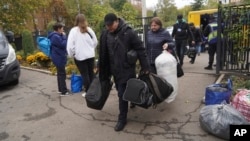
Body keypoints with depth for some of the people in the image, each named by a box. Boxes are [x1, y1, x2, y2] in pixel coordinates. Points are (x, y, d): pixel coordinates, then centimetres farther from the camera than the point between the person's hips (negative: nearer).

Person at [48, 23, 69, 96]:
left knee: (60, 74, 16)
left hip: (58, 57, 11)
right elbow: (63, 45, -20)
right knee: (62, 74, -6)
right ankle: (64, 91, -1)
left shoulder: (56, 36, 14)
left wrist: (62, 36, 9)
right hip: (59, 58, -11)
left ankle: (60, 89, 26)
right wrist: (64, 36, -11)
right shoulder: (56, 37, -19)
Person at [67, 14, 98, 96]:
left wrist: (72, 54, 1)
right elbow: (95, 42, 8)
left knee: (84, 74, 5)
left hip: (80, 56, -4)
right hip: (91, 55, 4)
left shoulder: (74, 31, -12)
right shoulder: (89, 30, 0)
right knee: (91, 73, 14)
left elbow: (70, 45, -14)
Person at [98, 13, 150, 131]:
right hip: (114, 69, 6)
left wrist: (145, 67, -11)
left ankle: (122, 119, 11)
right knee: (121, 91, 19)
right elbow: (102, 54, 8)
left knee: (122, 94, -3)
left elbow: (140, 50, -12)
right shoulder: (105, 34, 1)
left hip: (126, 69, -5)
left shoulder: (128, 32, -15)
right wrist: (102, 70, 13)